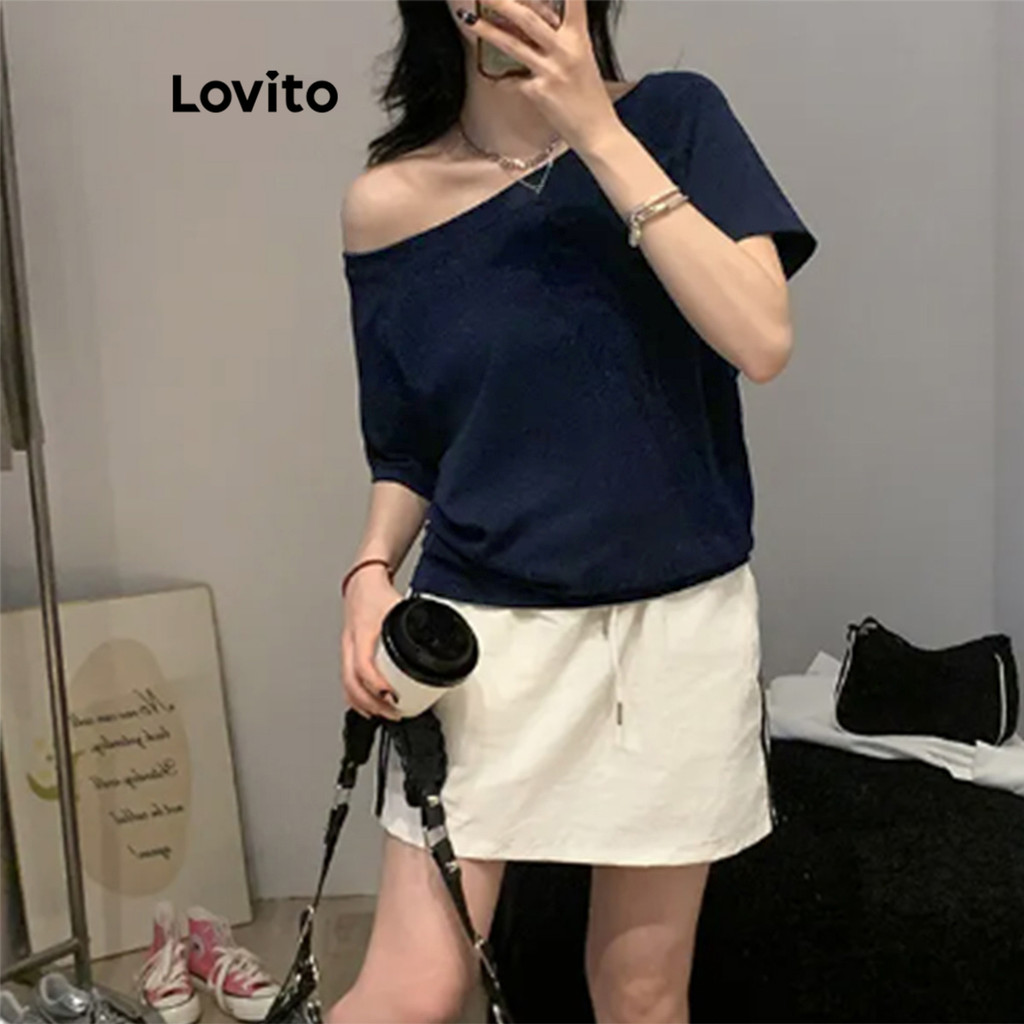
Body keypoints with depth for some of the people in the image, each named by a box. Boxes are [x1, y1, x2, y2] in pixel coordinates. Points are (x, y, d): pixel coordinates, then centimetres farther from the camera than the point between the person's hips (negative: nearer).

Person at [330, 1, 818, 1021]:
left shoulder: (675, 119, -2)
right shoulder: (388, 203, -2)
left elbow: (761, 340, -18)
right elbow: (404, 456, 8)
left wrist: (597, 130, -18)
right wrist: (372, 571, -11)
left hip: (681, 622, 1)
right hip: (482, 630, 0)